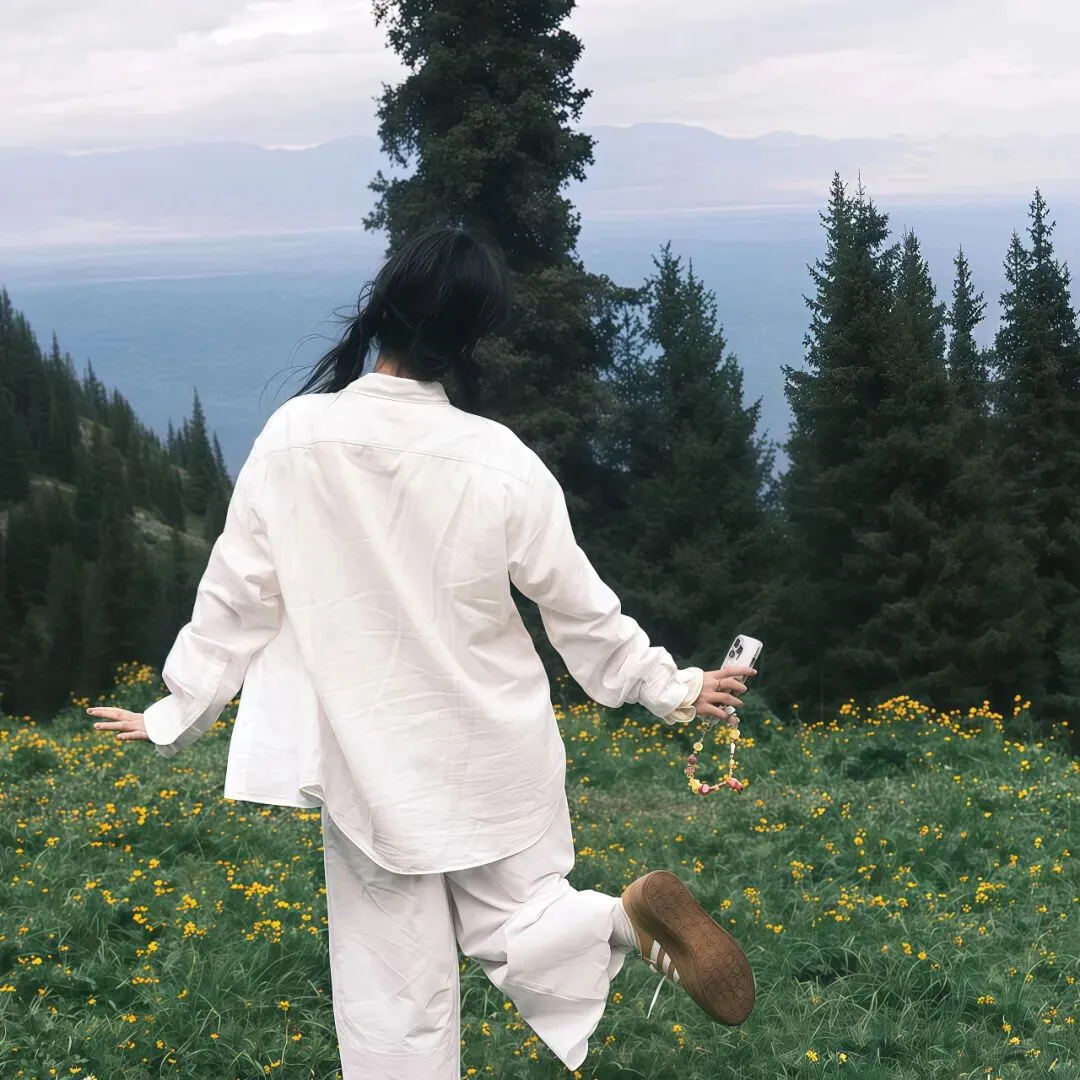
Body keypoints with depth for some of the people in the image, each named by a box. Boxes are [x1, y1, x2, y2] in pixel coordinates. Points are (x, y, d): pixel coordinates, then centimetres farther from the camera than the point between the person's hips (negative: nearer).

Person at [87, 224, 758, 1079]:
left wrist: (178, 714, 7)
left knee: (394, 992, 10)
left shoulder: (294, 436, -14)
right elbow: (579, 607, -4)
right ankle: (630, 915, -11)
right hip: (494, 758, 1)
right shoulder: (500, 462, -14)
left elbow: (239, 594, -6)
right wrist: (671, 689, 11)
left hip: (369, 765, 0)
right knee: (511, 928, 19)